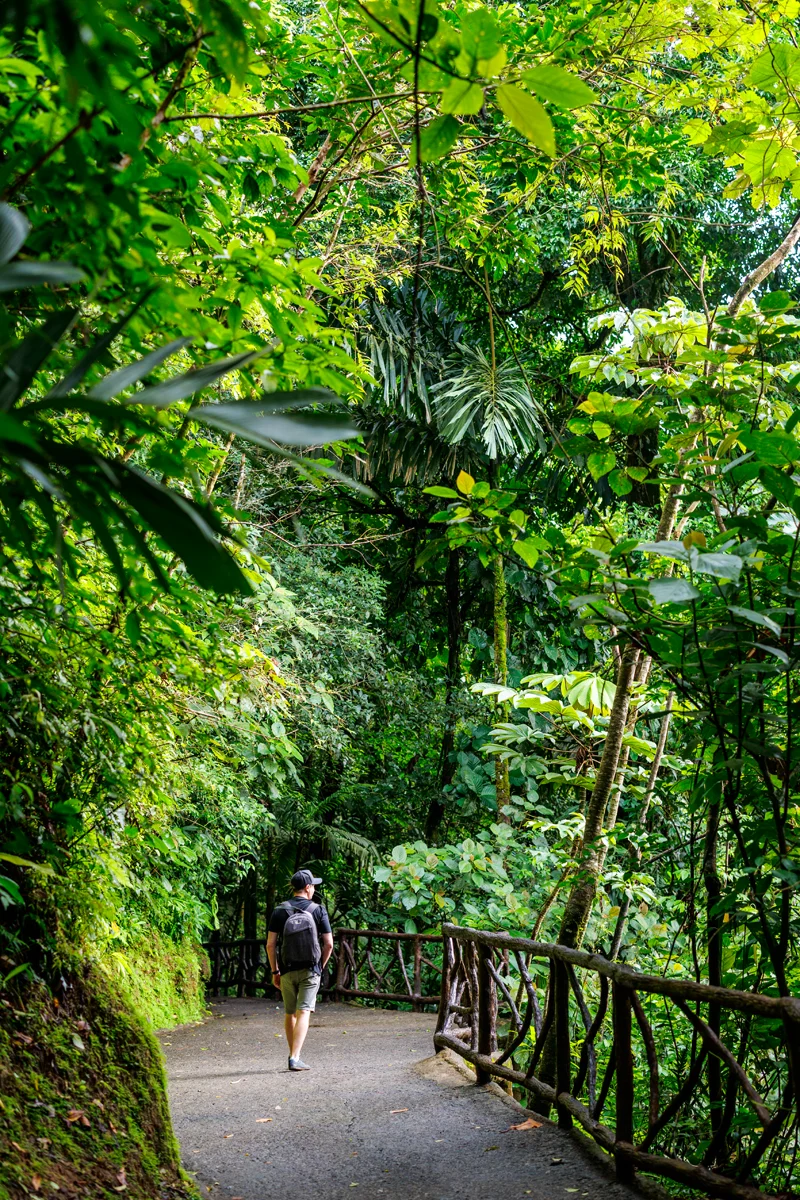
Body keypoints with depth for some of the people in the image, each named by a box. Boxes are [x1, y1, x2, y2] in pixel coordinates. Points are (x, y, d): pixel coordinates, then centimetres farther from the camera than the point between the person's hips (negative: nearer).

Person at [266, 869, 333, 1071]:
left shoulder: (280, 911, -1)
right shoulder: (318, 911, -3)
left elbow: (270, 944, -4)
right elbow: (329, 944, -4)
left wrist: (275, 971, 5)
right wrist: (320, 967, 11)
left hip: (287, 971, 2)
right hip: (310, 971, -2)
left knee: (290, 1014, 15)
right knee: (303, 1013, -4)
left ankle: (293, 1055, 24)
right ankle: (295, 1058, -15)